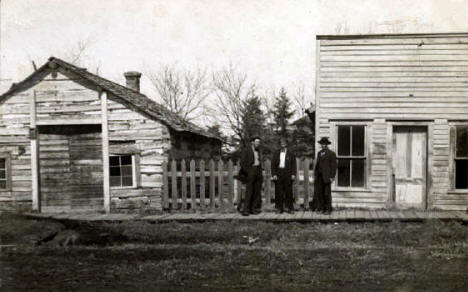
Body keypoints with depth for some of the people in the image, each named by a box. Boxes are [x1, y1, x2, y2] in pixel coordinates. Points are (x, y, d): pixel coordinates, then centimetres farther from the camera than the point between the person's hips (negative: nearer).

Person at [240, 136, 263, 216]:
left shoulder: (258, 151, 17)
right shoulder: (246, 150, -3)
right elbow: (242, 162, -7)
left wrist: (260, 172, 10)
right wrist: (247, 172, -10)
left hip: (258, 173, 6)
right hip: (250, 172, -6)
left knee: (257, 191, 4)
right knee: (249, 191, -9)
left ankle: (254, 209, 9)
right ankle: (246, 210, -6)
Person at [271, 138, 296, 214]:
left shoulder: (290, 153, 7)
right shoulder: (276, 153, 11)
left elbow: (293, 164, 4)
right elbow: (273, 164, 8)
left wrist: (293, 174, -5)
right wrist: (274, 174, -2)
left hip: (288, 174, -2)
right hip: (278, 174, 2)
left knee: (288, 191, -2)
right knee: (278, 191, 0)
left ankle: (290, 208, 5)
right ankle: (279, 208, 7)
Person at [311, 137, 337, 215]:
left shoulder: (331, 154, -4)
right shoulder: (319, 153, 15)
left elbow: (333, 166, -7)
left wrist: (332, 177, -12)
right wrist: (315, 174, 13)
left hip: (326, 176, -6)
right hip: (319, 176, 6)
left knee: (327, 193, -2)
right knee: (319, 192, 4)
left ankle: (328, 210, 5)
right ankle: (321, 208, 12)